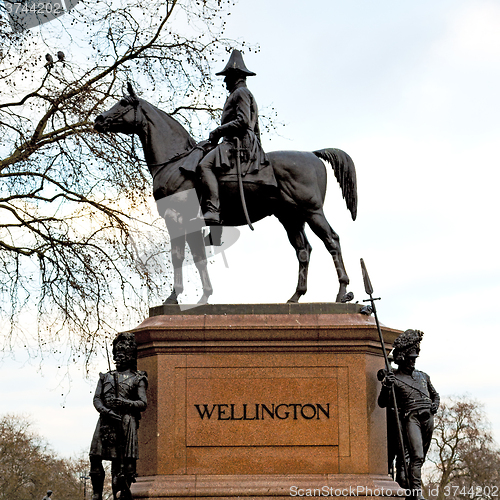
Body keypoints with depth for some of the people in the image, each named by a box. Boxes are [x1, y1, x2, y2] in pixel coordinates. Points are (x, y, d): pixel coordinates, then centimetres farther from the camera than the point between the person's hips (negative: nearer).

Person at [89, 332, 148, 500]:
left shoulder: (137, 378, 15)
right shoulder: (106, 377, 25)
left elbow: (143, 403, 5)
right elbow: (96, 399, 13)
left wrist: (125, 403, -14)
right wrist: (105, 410, -8)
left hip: (126, 421, -3)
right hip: (106, 421, 3)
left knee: (124, 460, -11)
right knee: (95, 457, -9)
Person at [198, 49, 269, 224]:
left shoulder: (241, 93, -1)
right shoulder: (245, 95, 32)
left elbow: (243, 121, -17)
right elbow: (256, 129, 32)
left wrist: (218, 131, -13)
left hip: (239, 143, -11)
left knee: (205, 165, -28)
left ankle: (212, 211, -45)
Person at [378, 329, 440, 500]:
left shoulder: (423, 376, 22)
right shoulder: (394, 378, 4)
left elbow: (435, 394, 35)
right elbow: (382, 403, -3)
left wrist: (435, 405, 12)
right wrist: (386, 386, -21)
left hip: (428, 418, 6)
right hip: (411, 418, -6)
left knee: (421, 457, 7)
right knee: (417, 456, -19)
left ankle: (407, 485, 19)